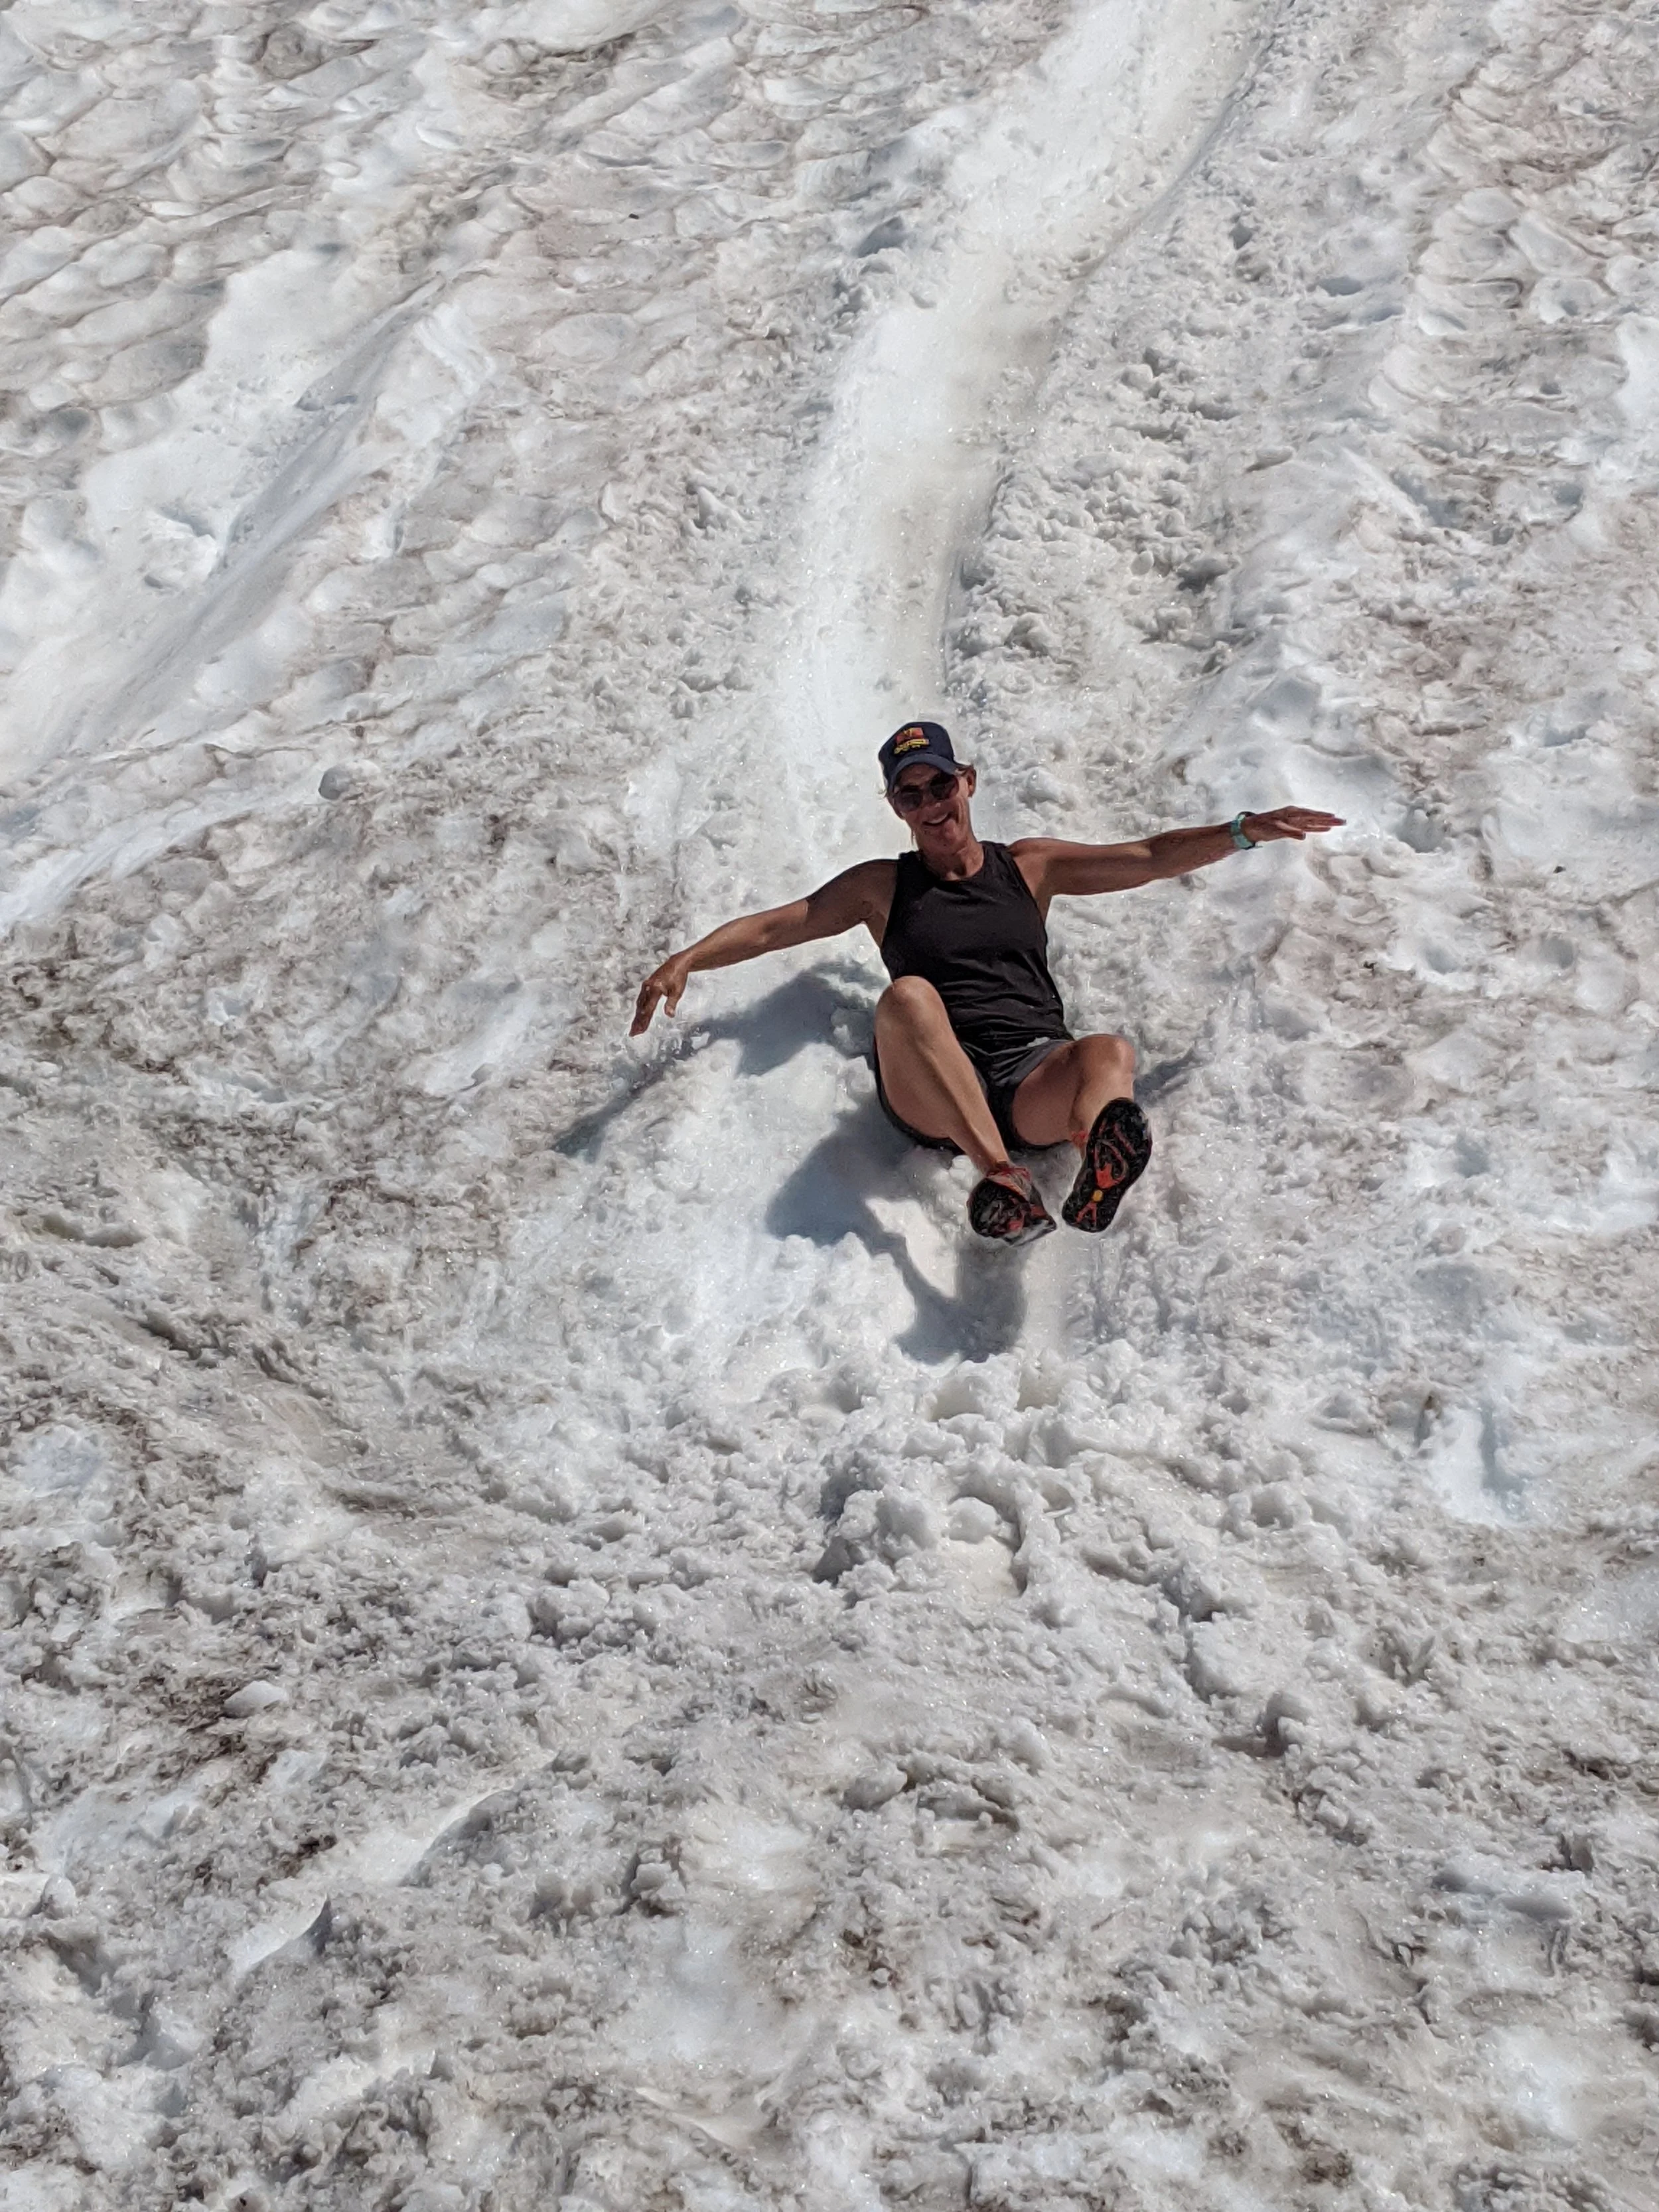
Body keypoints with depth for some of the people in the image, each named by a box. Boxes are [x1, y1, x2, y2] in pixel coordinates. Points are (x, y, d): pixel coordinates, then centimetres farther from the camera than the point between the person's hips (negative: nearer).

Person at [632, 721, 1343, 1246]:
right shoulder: (881, 886, 21)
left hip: (1038, 1078, 1)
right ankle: (1002, 1175, -51)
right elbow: (770, 927, 13)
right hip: (929, 1094, -1)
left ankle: (1101, 1150, -69)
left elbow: (1153, 858, 19)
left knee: (1111, 1052, -32)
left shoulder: (1031, 866, 24)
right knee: (907, 995, -33)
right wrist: (687, 960, -3)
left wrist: (1246, 830, 7)